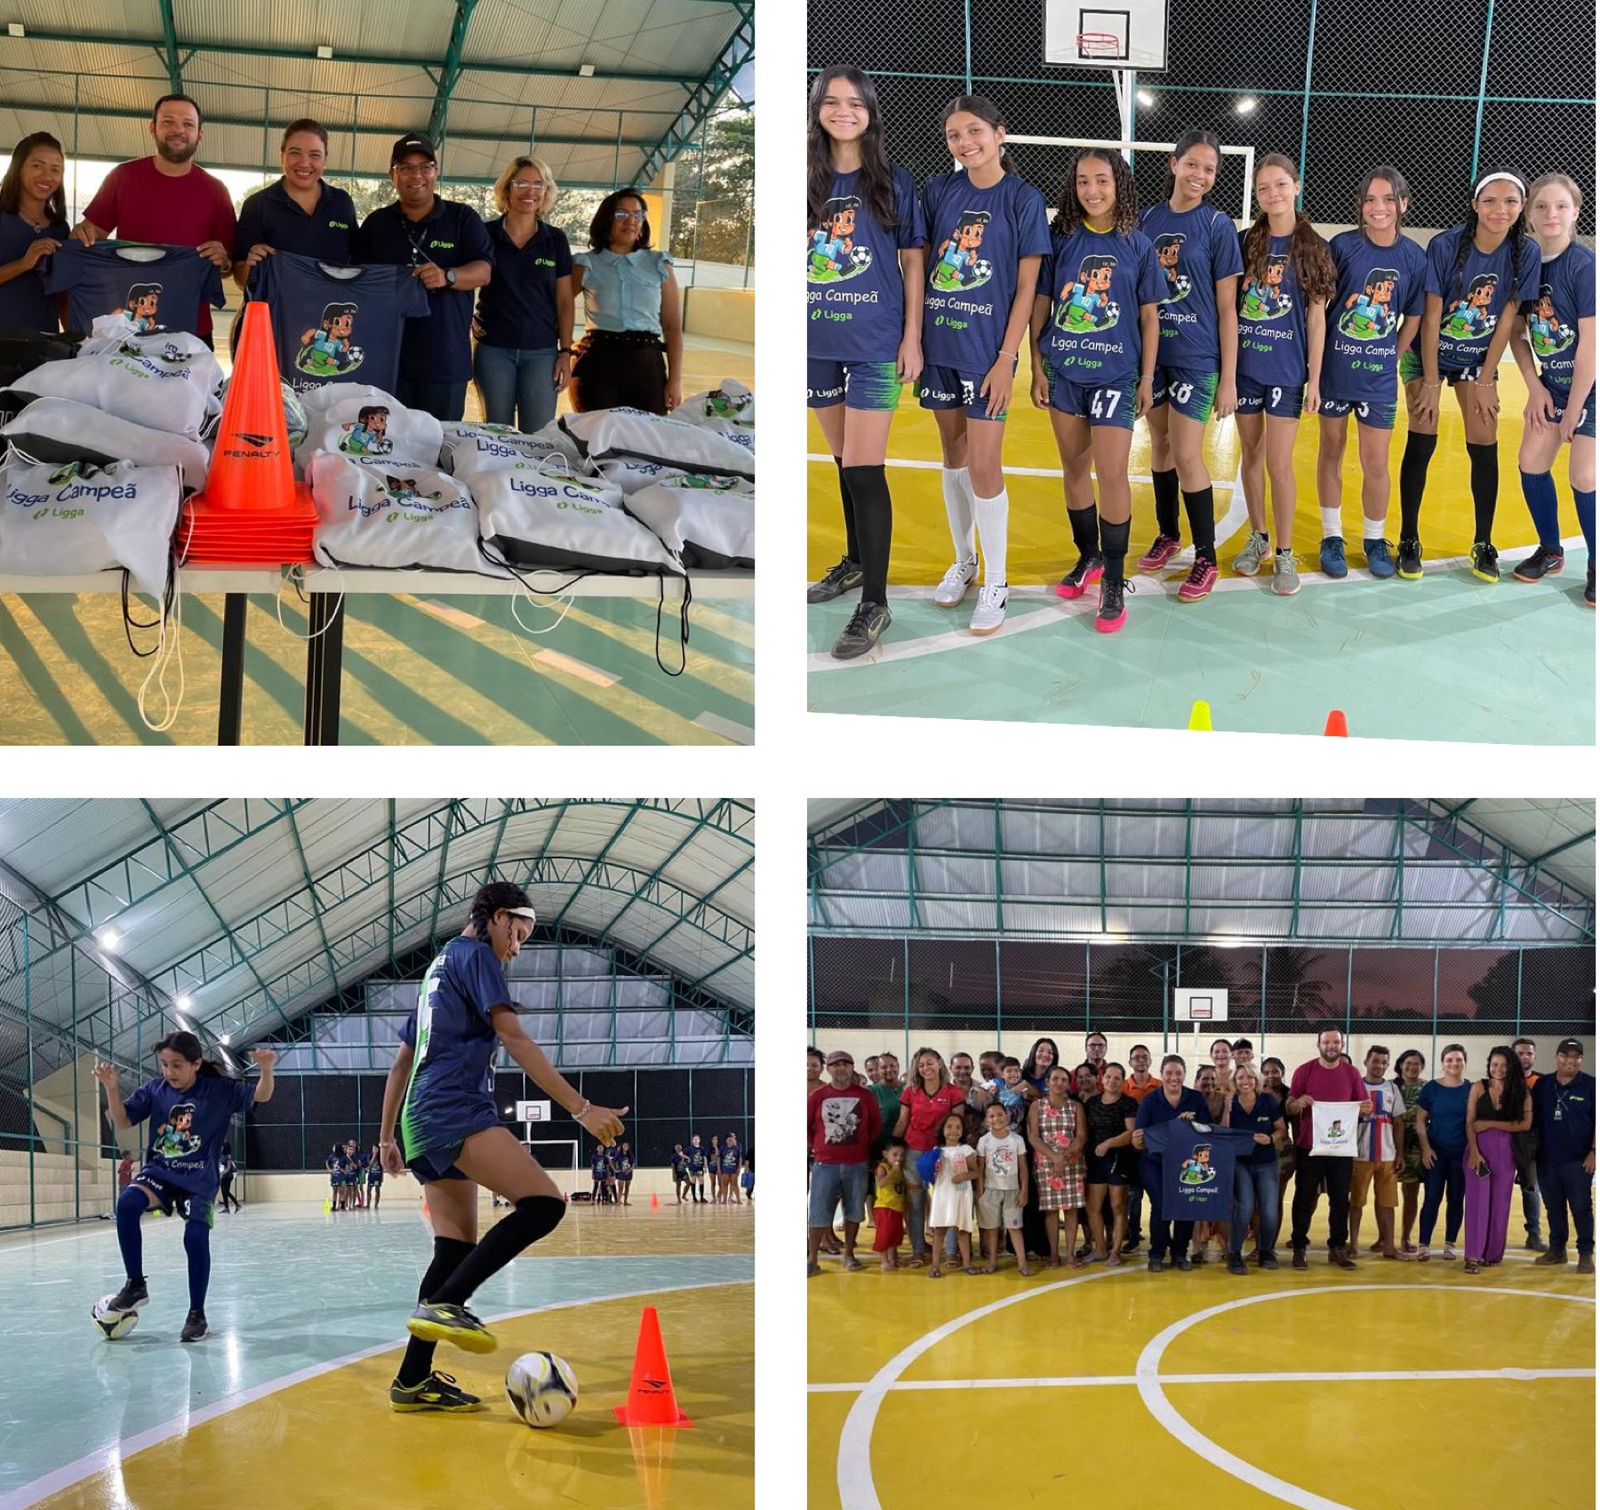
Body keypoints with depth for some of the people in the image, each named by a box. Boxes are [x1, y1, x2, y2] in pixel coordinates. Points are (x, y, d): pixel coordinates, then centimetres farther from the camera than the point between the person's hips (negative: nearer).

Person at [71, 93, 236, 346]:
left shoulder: (214, 190, 6)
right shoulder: (124, 177, 5)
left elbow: (230, 265, 10)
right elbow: (95, 233, 12)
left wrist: (223, 261, -13)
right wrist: (83, 234, -11)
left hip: (192, 332, 0)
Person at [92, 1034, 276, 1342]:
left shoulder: (219, 1089, -6)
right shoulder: (154, 1090, 0)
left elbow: (261, 1096, -9)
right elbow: (122, 1123, 2)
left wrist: (266, 1070, -31)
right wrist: (111, 1088, -15)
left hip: (199, 1178, -2)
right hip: (160, 1170, 2)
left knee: (196, 1236, -20)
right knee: (127, 1203, -28)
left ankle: (197, 1314, 0)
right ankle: (135, 1285, -14)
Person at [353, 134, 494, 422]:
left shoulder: (462, 218, 7)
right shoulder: (376, 223, 14)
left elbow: (485, 270, -3)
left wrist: (447, 277, -23)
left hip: (445, 361, -2)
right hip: (387, 356, 2)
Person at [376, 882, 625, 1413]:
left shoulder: (440, 966, 28)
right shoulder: (475, 954, 0)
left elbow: (402, 1062, 31)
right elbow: (514, 1039, -12)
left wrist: (387, 1138, 35)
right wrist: (581, 1108, -16)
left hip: (424, 1121, 10)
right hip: (456, 1110, -10)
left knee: (457, 1249, 9)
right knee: (543, 1203, -22)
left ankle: (414, 1380, 6)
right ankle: (443, 1305, -30)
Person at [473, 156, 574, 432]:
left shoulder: (555, 240, 6)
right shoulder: (485, 234, 2)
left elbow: (564, 301, 7)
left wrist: (566, 352, 1)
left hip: (541, 351, 1)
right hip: (493, 349, -1)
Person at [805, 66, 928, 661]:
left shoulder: (894, 183, -1)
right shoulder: (807, 181, 6)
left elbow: (913, 263, 1)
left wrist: (912, 338, -5)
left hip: (876, 344, -4)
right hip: (818, 342, 4)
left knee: (863, 469, -9)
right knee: (845, 462, 16)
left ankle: (874, 603, -5)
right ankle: (856, 560, 35)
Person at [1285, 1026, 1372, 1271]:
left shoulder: (1352, 1073, 6)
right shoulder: (1304, 1071, -1)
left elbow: (1362, 1108, 10)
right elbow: (1289, 1108, 0)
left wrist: (1366, 1110, -14)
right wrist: (1299, 1103, -22)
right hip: (1309, 1147, -2)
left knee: (1341, 1200, 6)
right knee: (1304, 1199, 2)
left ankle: (1338, 1248, 14)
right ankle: (1299, 1248, 8)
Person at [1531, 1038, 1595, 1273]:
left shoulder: (1590, 1085, -3)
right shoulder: (1543, 1085, 7)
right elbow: (1532, 1118, 12)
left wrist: (1593, 1151, -9)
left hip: (1578, 1161, -4)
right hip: (1547, 1159, 4)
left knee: (1581, 1207, -3)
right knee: (1553, 1207, 12)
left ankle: (1586, 1254, 3)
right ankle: (1557, 1249, 22)